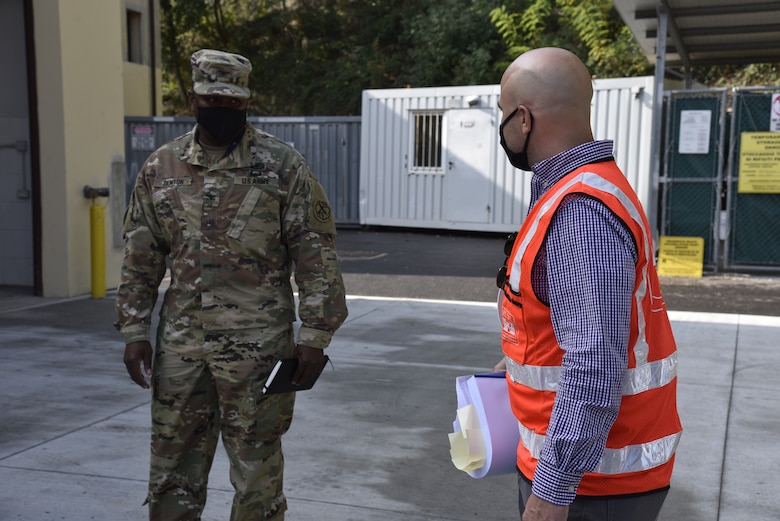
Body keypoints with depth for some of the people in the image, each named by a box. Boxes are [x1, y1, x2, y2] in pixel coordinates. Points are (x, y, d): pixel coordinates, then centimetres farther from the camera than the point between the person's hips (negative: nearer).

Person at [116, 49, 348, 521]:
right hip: (181, 342, 4)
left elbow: (317, 256, -5)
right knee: (172, 469, 14)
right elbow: (141, 257, 11)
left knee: (257, 468, 8)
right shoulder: (161, 167, 6)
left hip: (257, 343, -3)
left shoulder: (283, 166, -5)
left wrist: (314, 337, -9)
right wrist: (135, 331, 6)